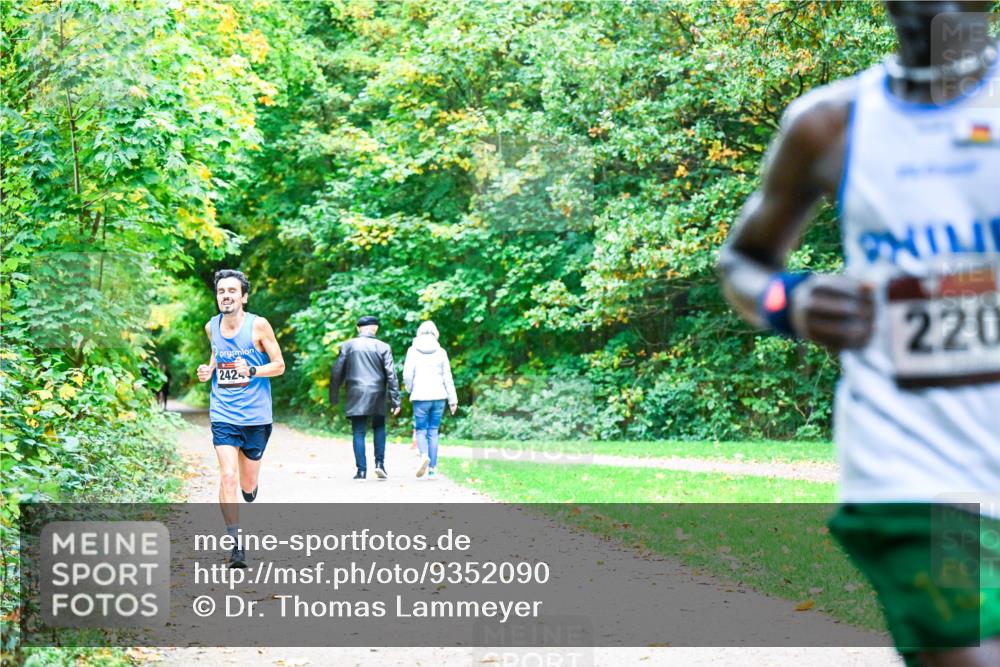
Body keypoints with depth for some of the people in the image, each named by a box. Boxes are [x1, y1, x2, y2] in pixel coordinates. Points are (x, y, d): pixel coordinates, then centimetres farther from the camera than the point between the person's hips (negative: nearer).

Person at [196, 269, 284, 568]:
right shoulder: (211, 327, 3)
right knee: (228, 477, -15)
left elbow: (279, 365, -3)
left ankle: (249, 491, 49)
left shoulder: (258, 326, -8)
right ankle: (236, 543, -13)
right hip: (223, 415, 1)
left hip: (255, 416, -1)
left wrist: (252, 371, -21)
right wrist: (208, 369, 3)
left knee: (248, 484, 10)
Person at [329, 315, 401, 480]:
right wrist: (395, 401, -2)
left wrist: (334, 397, 14)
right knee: (379, 428, 16)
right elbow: (391, 375, -4)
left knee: (359, 433, 3)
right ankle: (380, 463, 3)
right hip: (377, 396, 0)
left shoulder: (348, 346, 3)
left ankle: (361, 470, -2)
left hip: (356, 396, 0)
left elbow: (337, 372, 5)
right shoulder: (382, 347, 0)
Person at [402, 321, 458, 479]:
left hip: (420, 396, -2)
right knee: (433, 432, 7)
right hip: (438, 396, 2)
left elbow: (407, 374, -6)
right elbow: (447, 377, 4)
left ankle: (424, 456, -22)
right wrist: (453, 399, 9)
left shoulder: (413, 351, -1)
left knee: (421, 430, 7)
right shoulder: (441, 352, 3)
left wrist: (410, 390, 12)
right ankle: (432, 469, 5)